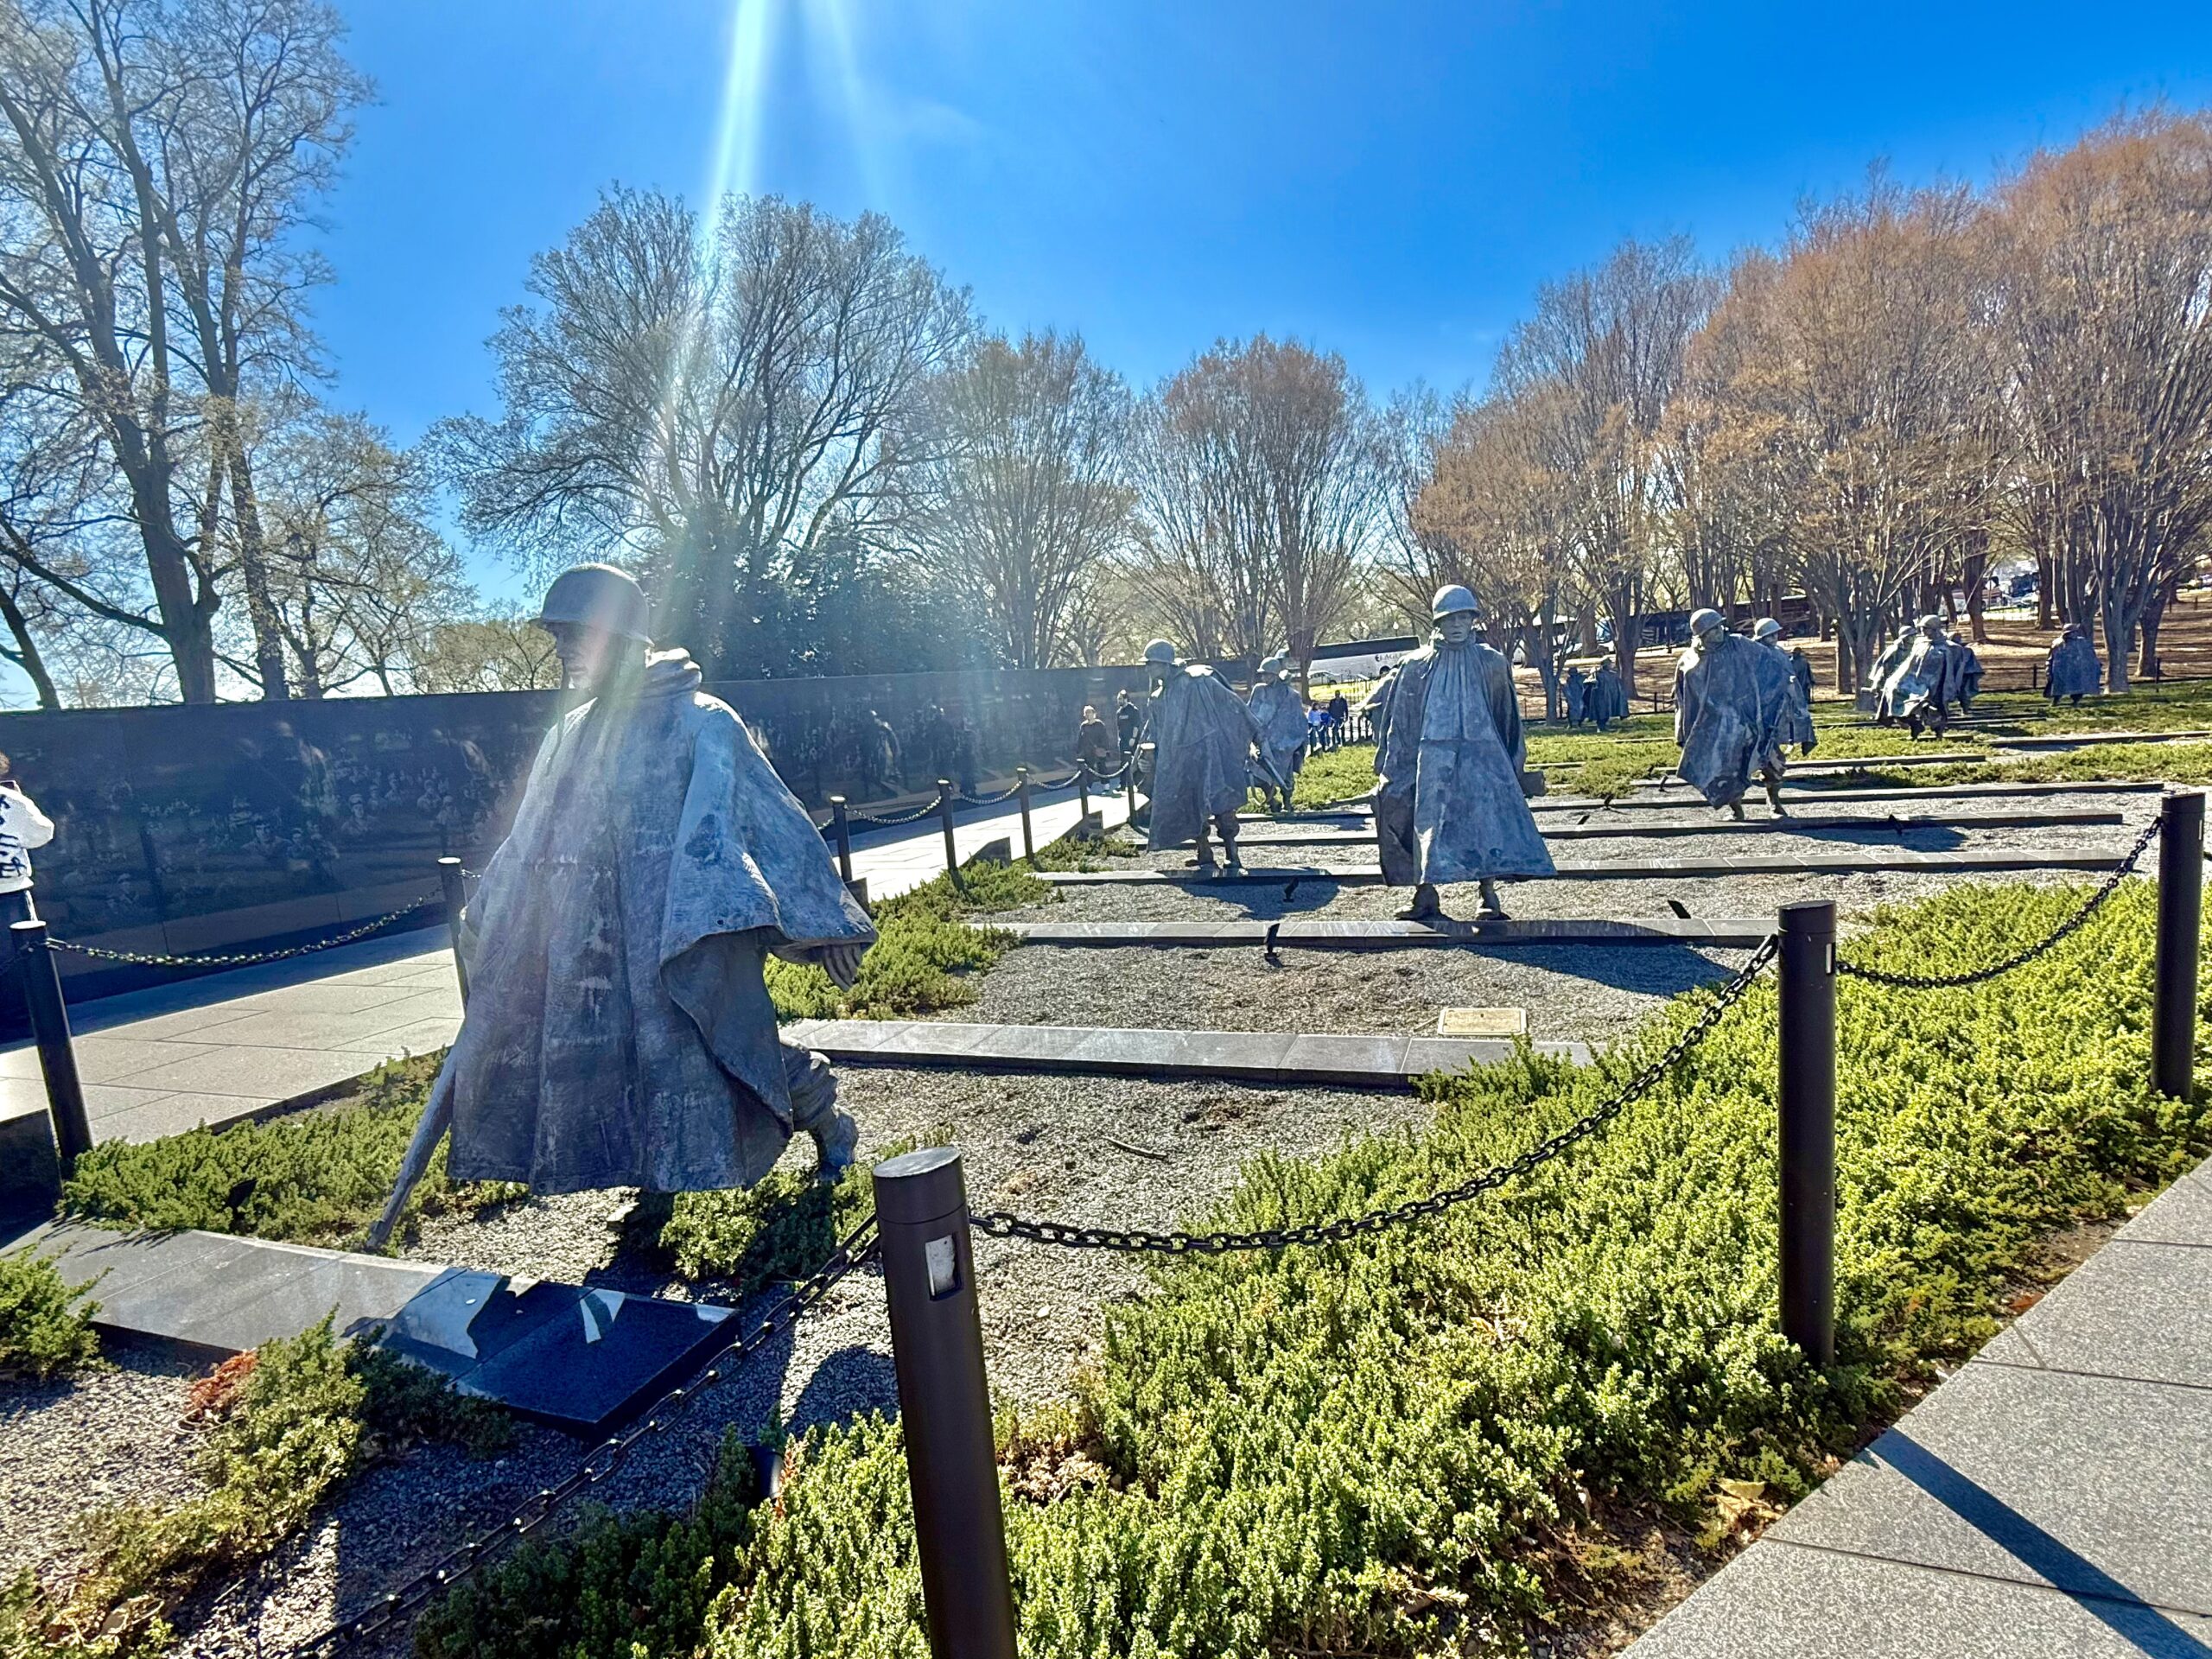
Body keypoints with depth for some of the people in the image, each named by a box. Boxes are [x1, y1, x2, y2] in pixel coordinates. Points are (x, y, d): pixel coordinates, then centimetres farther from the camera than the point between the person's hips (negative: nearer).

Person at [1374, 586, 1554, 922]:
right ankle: (1425, 896, 6)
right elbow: (1400, 724, 10)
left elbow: (1507, 718, 16)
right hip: (1434, 757, 0)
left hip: (1480, 755, 0)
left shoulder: (1491, 664, 7)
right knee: (1429, 820, -2)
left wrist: (1512, 766, 16)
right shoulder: (1417, 667, 6)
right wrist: (1389, 769, 9)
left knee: (1486, 818, -10)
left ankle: (1490, 897, -6)